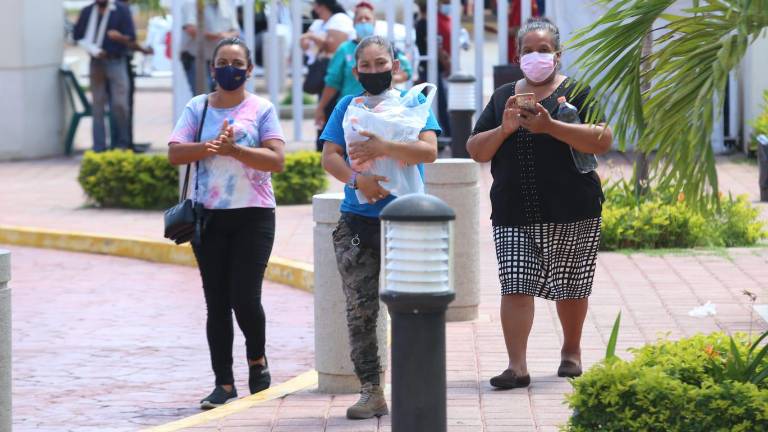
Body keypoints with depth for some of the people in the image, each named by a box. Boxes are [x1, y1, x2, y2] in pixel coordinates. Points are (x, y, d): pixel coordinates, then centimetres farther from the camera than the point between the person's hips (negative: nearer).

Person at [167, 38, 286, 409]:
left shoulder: (262, 109, 0)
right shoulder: (197, 108, 7)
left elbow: (276, 159, -10)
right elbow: (174, 153, -4)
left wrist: (235, 149, -21)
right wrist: (209, 147, -19)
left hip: (253, 215, -2)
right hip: (208, 215, 2)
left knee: (245, 298, -8)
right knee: (217, 303, 3)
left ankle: (257, 358, 21)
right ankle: (224, 382, 9)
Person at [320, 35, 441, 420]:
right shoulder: (347, 106, 9)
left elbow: (428, 150, -10)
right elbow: (329, 157, 0)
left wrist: (383, 147, -20)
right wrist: (358, 180, -18)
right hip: (357, 221, 2)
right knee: (359, 310, -1)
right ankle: (370, 391, 3)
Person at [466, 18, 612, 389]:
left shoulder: (576, 93, 3)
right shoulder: (503, 97, 14)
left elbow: (602, 141, -10)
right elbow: (475, 150, 13)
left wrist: (551, 126, -20)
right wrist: (504, 130, -7)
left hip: (571, 213, -2)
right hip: (514, 214, 2)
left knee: (570, 288, 8)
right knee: (515, 288, -9)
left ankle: (571, 351, 29)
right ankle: (517, 366, -13)